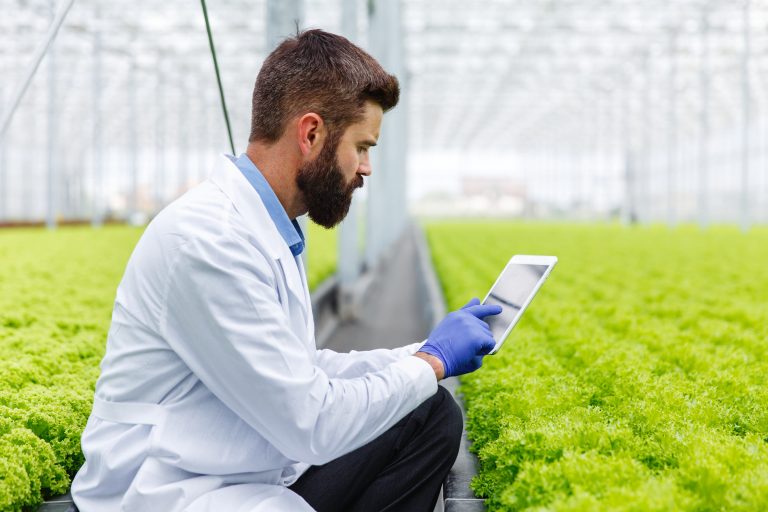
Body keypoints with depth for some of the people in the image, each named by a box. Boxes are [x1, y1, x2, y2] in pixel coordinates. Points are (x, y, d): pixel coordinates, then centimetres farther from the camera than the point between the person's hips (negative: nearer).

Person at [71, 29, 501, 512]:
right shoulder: (209, 240, -22)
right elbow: (312, 425, -21)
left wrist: (423, 355, 9)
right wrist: (433, 359, -8)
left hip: (262, 472, 10)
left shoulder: (272, 231, 7)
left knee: (433, 415, 8)